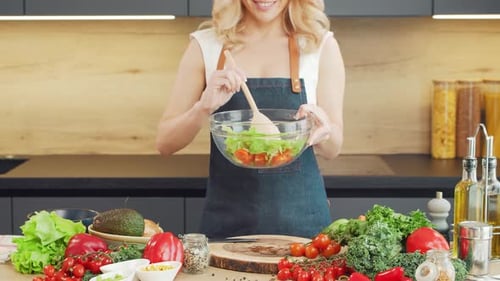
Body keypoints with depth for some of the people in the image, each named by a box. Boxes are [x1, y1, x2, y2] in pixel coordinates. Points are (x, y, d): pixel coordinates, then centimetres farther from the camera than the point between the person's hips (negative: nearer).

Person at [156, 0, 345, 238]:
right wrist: (203, 108, -20)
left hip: (300, 217, 0)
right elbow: (165, 143, -1)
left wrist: (323, 130, -20)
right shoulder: (205, 45, 0)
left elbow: (332, 149, 2)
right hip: (227, 217, 0)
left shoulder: (321, 45, -1)